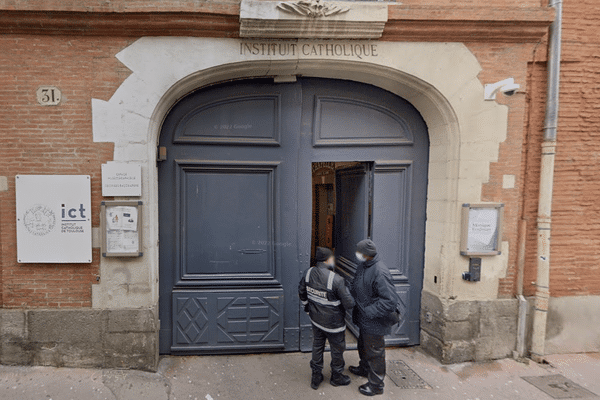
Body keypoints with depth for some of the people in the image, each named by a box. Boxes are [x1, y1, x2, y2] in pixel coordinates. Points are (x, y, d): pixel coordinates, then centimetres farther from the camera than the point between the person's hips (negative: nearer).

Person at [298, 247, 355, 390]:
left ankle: (316, 377, 38)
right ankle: (336, 377, 40)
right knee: (337, 350, 19)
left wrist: (307, 307, 22)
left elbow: (301, 292, 7)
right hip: (333, 324, -5)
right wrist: (347, 291, -2)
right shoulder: (336, 280, -30)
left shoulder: (308, 273, -11)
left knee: (317, 346, 23)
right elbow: (349, 304, -22)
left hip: (316, 319, 5)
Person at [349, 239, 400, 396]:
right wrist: (350, 292, -1)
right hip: (363, 318, 9)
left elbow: (390, 300, -32)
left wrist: (370, 311, -28)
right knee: (363, 345, 29)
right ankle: (364, 368, 53)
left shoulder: (380, 273, -31)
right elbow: (356, 285, 18)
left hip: (374, 321, -9)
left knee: (375, 351, 8)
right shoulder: (362, 265, -1)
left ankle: (376, 385, 27)